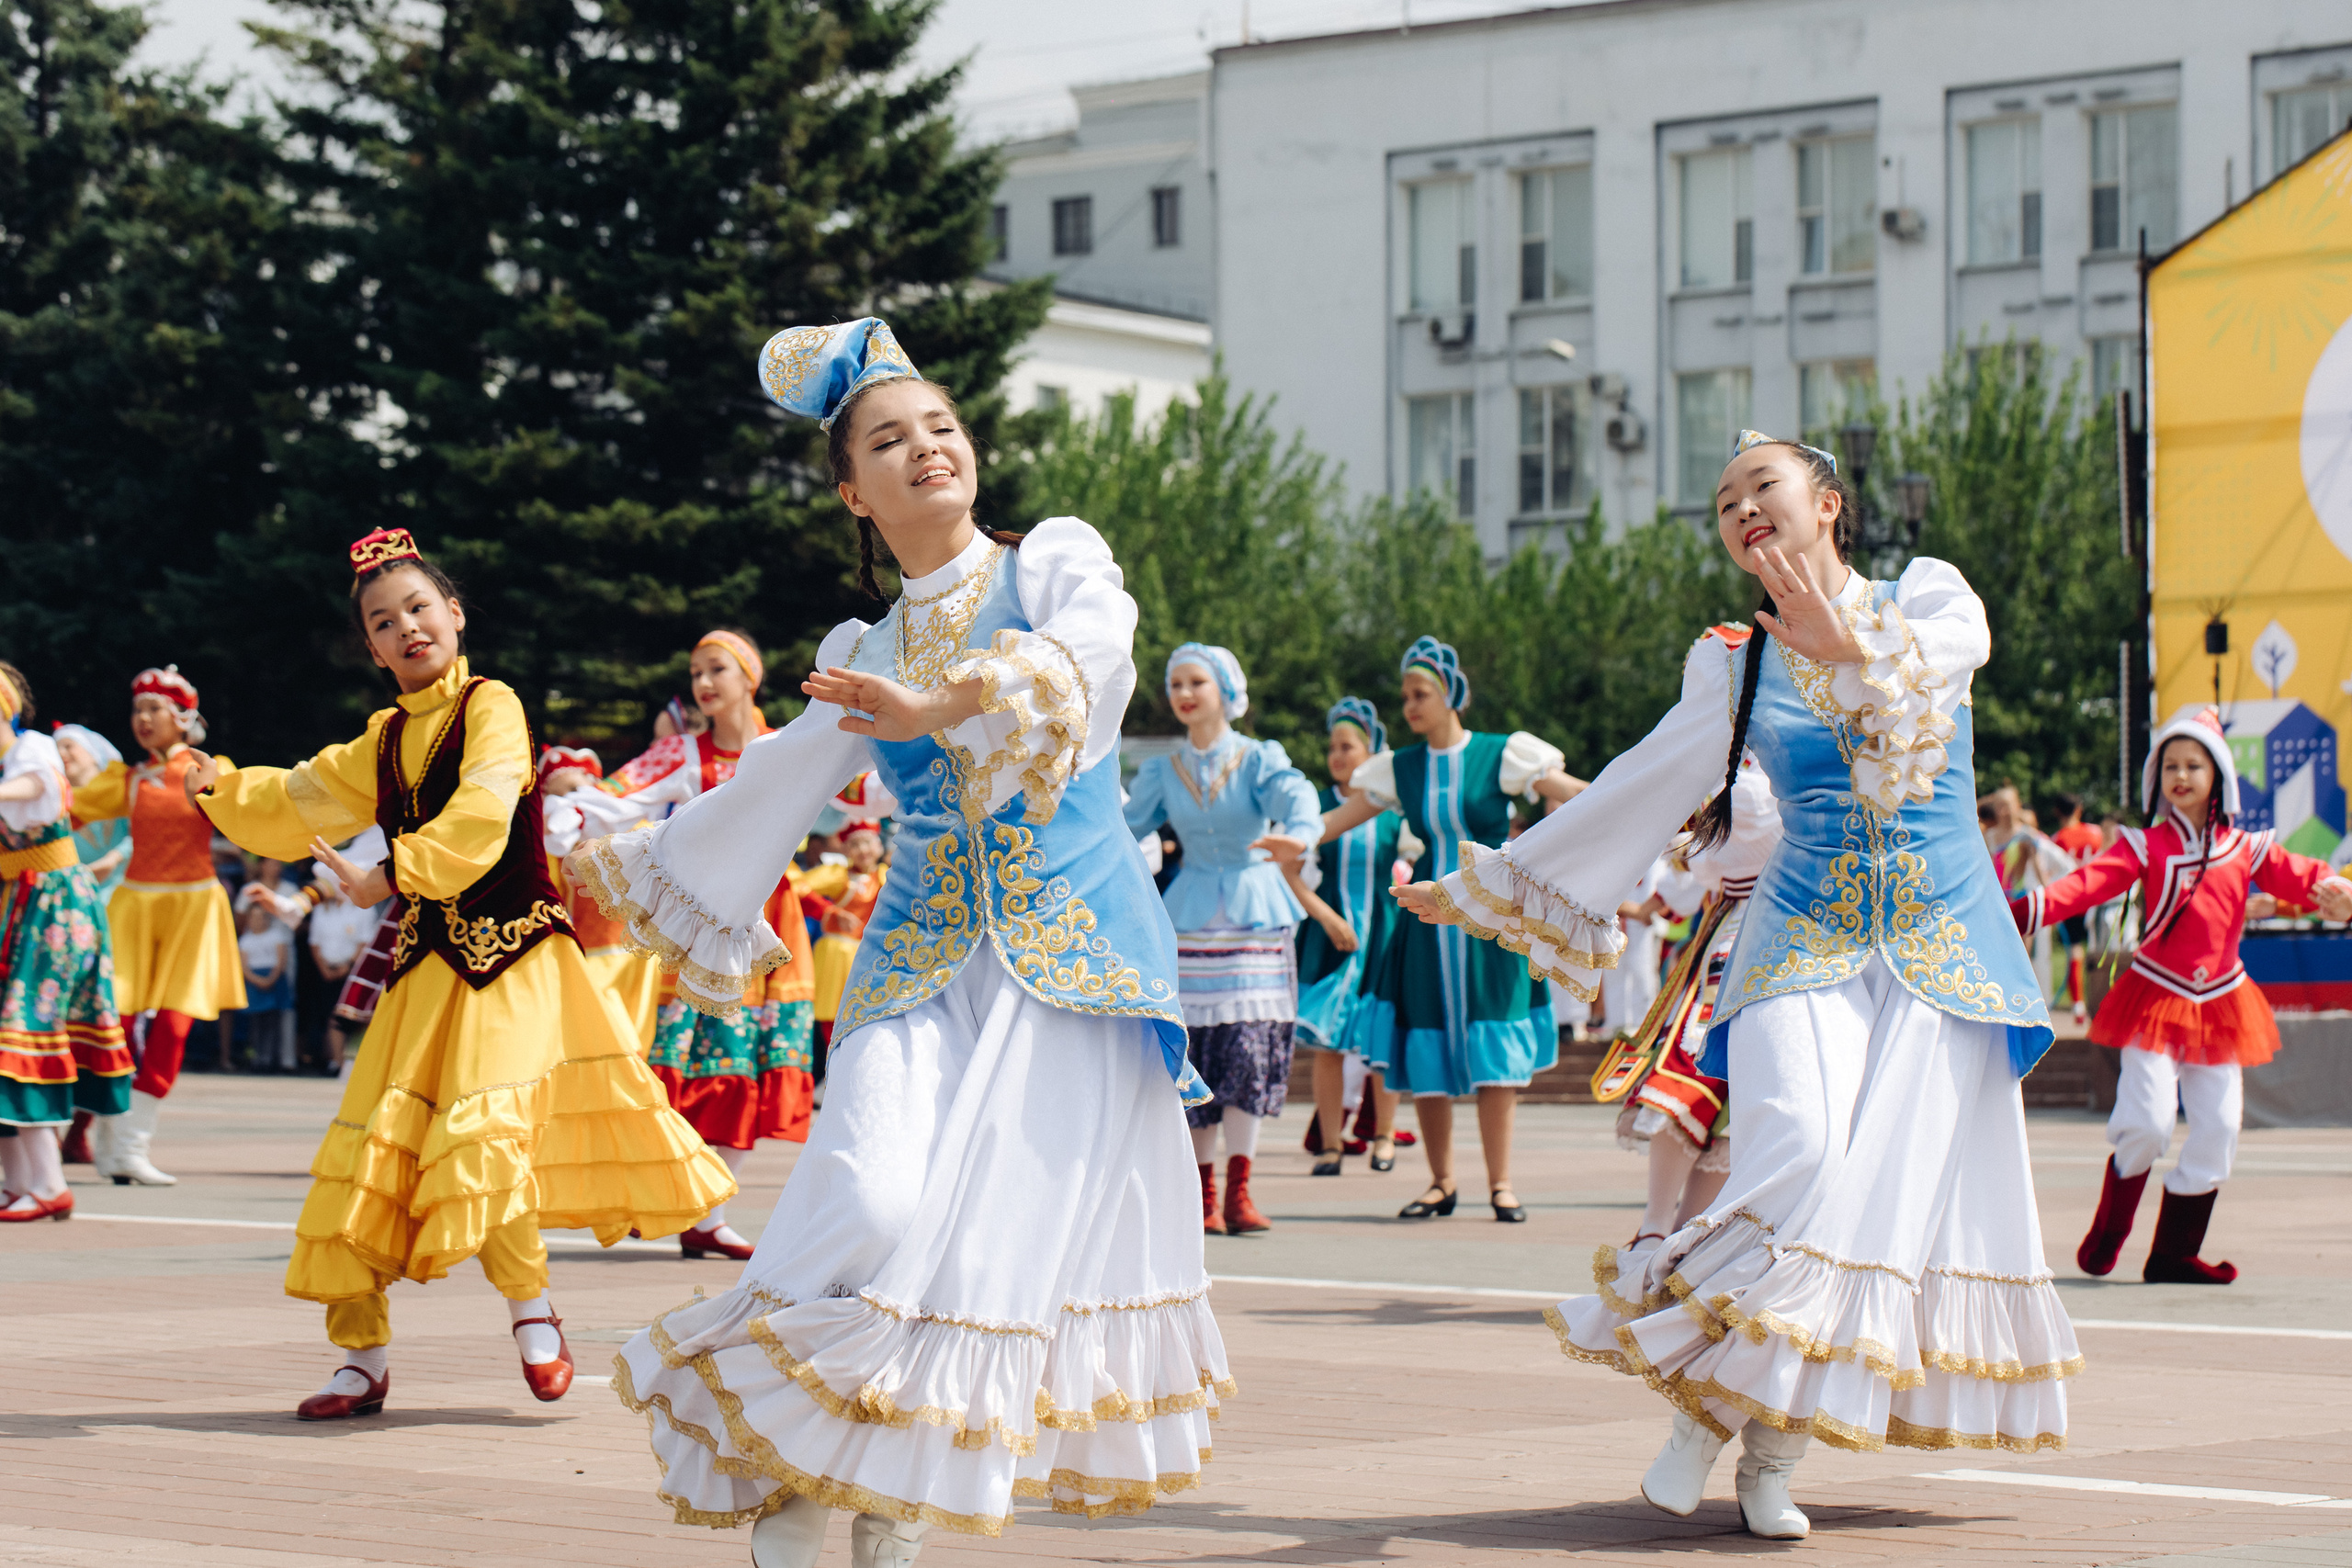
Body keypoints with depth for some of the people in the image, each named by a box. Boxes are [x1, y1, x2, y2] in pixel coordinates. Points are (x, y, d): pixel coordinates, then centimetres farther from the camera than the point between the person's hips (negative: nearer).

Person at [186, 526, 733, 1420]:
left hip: (510, 957, -7)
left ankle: (532, 1313, 1)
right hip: (428, 962, 7)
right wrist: (222, 793, 21)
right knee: (366, 1154, 1)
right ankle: (362, 1359, 9)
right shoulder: (385, 739, 14)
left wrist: (392, 876, -27)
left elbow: (477, 823, -22)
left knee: (477, 1137, -20)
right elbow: (301, 803, 30)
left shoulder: (491, 706, -7)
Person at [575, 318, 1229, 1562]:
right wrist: (629, 868, 33)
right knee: (872, 1200, -19)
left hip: (1075, 957, -2)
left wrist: (947, 703, -32)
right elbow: (767, 796, 26)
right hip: (923, 965, 2)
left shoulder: (1057, 560, 4)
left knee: (1028, 1223, -10)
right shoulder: (860, 657, 14)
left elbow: (1095, 645, -19)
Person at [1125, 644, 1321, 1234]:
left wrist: (1298, 834, -42)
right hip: (1189, 918, 2)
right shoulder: (1163, 772, 9)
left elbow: (1295, 796, -19)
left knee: (1250, 1048, -11)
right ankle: (1202, 1196, 4)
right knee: (1193, 1054, -2)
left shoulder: (1260, 759, 0)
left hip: (1254, 914, -2)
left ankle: (1238, 1192, -9)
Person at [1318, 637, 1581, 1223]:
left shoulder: (1500, 756, -3)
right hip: (1429, 922, 3)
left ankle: (1500, 1183, 2)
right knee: (1427, 1054, 2)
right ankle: (1441, 1183, 12)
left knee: (1496, 1053, -4)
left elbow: (1571, 793, -8)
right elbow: (1342, 817, 9)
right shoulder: (1399, 770, 7)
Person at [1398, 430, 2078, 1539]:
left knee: (1903, 1184, -9)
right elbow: (1636, 798, 16)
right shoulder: (1733, 666, 10)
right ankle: (1704, 1407, -9)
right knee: (1798, 1156, -22)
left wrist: (1850, 644, -34)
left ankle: (1773, 1456, -3)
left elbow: (1958, 647, -17)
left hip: (1943, 942, 0)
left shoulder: (1925, 593, 6)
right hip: (1805, 942, 1)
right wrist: (1482, 885, 17)